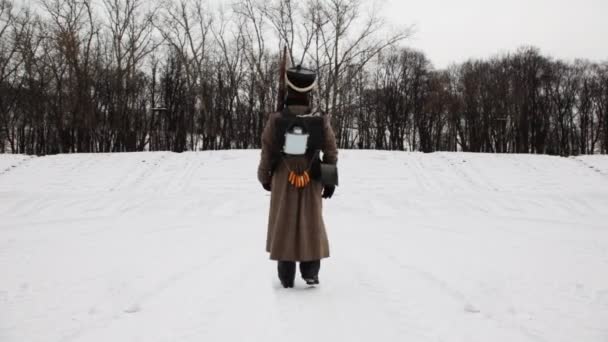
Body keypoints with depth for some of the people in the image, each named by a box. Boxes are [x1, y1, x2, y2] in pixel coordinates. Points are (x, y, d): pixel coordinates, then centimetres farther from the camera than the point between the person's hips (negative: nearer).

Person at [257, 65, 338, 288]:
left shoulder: (276, 120, -12)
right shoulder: (321, 121, -9)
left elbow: (267, 152, -5)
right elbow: (331, 153, -3)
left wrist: (264, 177, 11)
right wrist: (330, 182, 8)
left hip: (283, 180, 0)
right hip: (311, 182, 0)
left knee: (284, 225, 10)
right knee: (311, 225, 14)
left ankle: (286, 277, 14)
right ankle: (311, 273, 13)